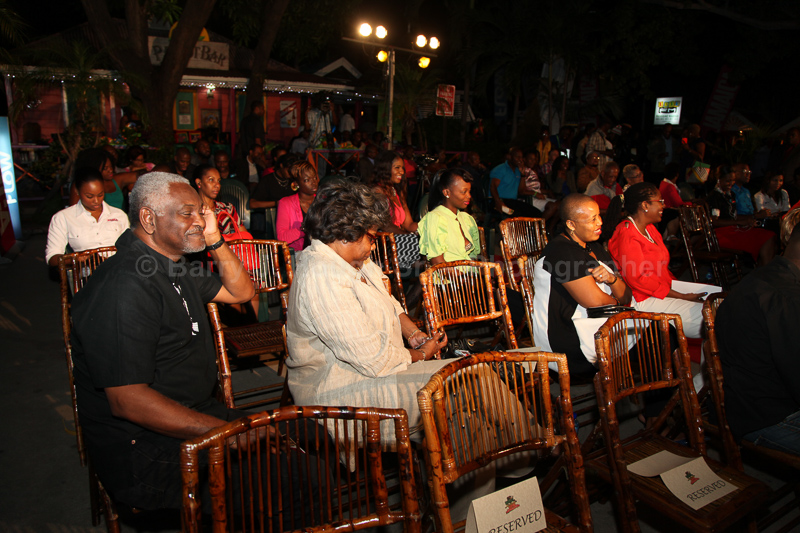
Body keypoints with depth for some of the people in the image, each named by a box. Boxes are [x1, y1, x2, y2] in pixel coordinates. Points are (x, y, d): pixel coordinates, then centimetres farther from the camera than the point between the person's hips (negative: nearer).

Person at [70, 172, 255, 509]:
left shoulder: (173, 268, 10)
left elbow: (241, 292, 22)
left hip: (196, 413, 10)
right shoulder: (125, 287, -22)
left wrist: (215, 241, 6)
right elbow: (127, 400, -26)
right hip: (146, 455, -9)